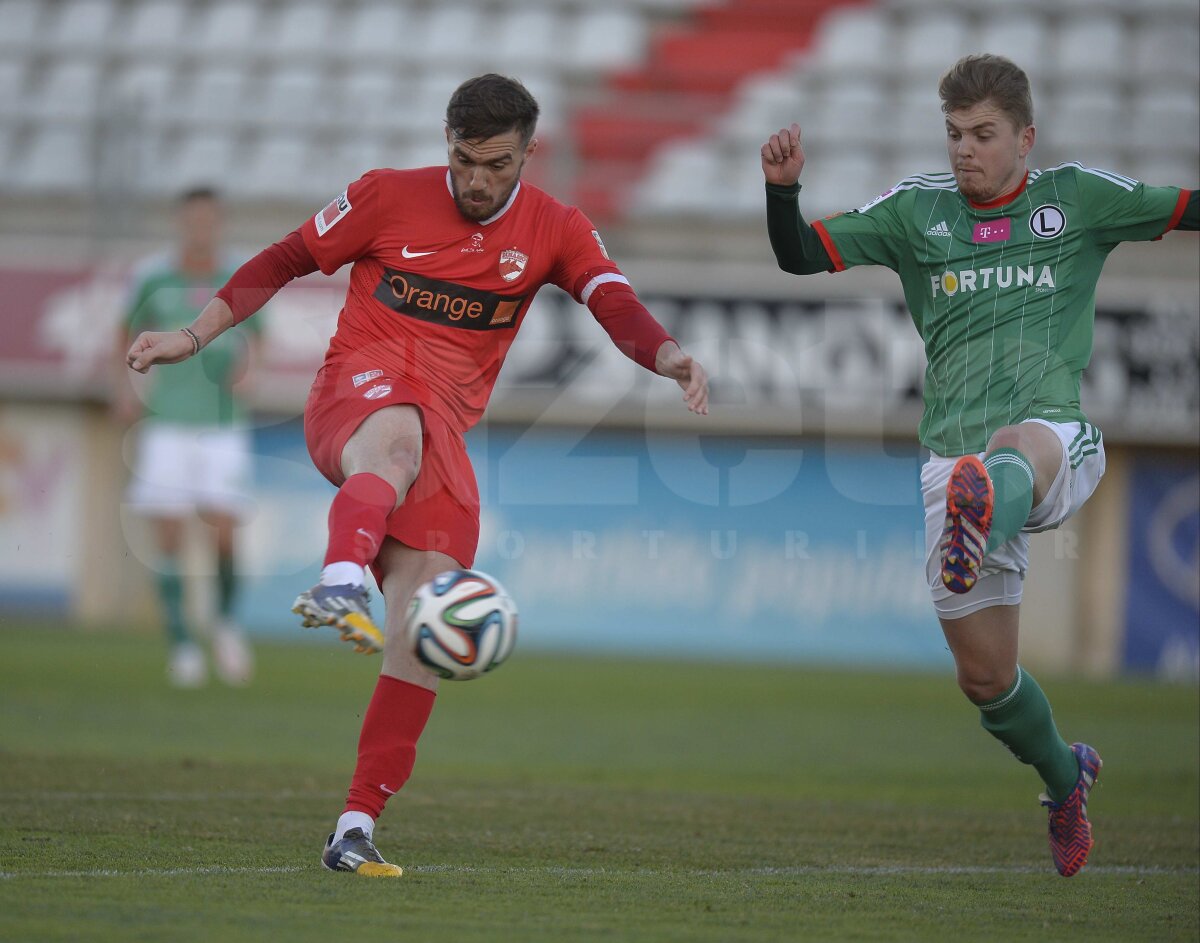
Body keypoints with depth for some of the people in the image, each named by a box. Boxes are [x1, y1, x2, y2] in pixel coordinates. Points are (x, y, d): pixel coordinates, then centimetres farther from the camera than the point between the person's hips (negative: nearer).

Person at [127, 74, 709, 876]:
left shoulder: (554, 231, 7)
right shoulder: (388, 197, 2)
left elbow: (618, 307, -8)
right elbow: (286, 261, 12)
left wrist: (672, 358, -29)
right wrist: (195, 336, 7)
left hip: (445, 425, 3)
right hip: (357, 387, -3)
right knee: (398, 435, -42)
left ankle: (357, 828, -4)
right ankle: (340, 587, -70)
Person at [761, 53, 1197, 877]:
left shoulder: (1078, 198, 6)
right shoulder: (917, 209, 10)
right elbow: (801, 255, 6)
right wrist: (783, 189, -13)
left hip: (1061, 444, -3)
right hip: (955, 460, 3)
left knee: (1018, 447, -42)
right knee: (985, 677, 5)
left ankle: (981, 519, -77)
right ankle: (1065, 779, 34)